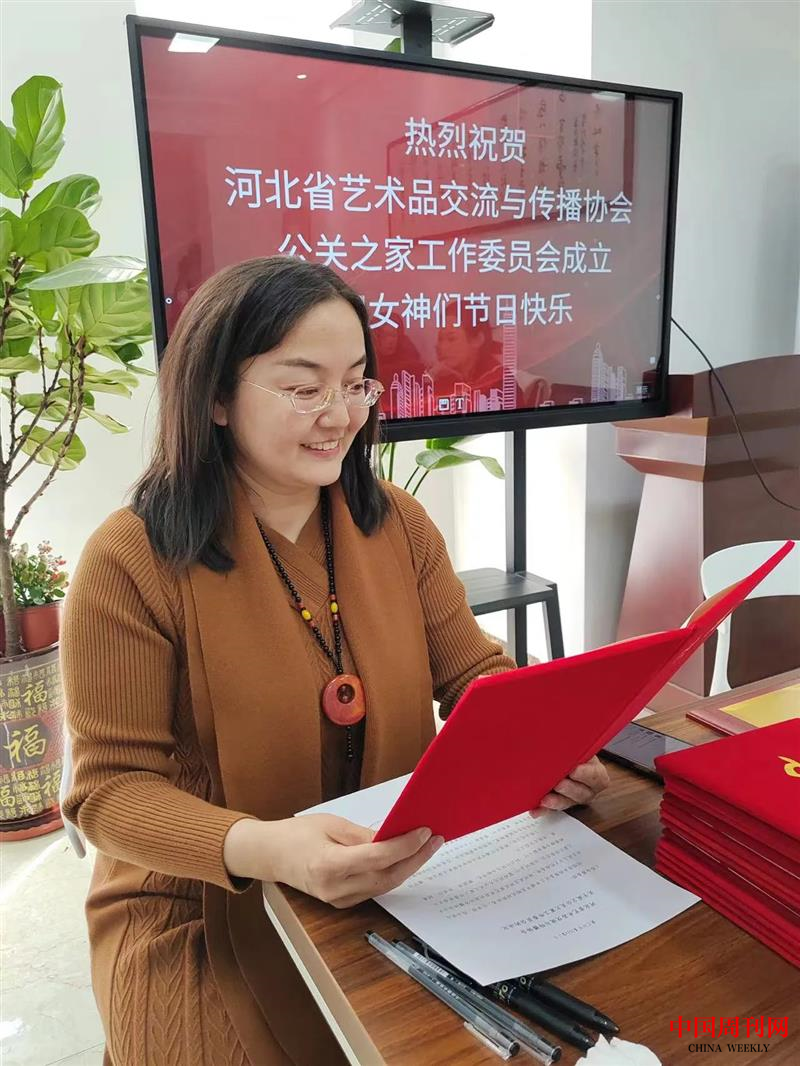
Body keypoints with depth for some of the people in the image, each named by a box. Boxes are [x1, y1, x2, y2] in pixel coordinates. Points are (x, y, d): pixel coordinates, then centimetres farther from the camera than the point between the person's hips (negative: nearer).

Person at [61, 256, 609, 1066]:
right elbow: (112, 786, -15)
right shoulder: (131, 561, -16)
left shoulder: (396, 522, -2)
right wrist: (263, 849, -32)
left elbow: (473, 673, 1)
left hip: (397, 881, 4)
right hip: (204, 910, -3)